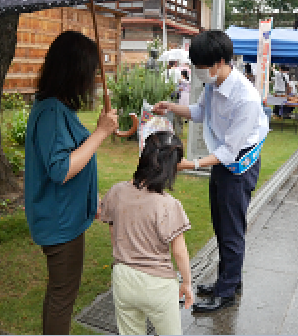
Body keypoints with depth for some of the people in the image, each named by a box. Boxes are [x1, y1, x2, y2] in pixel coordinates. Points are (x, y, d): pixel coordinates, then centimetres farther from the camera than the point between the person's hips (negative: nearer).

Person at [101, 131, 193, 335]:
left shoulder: (116, 192, -8)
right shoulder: (168, 205, -22)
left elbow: (114, 236, 5)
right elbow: (179, 252, -13)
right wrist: (187, 283, 3)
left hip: (122, 279, 4)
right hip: (157, 285, -4)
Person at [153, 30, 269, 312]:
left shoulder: (246, 98, -30)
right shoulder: (213, 83, -6)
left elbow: (229, 151, -28)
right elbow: (200, 112, 15)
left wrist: (193, 164, -34)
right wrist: (171, 107, 1)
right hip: (220, 161, 9)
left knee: (232, 231, 4)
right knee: (221, 226, 19)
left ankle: (226, 292, 21)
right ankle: (229, 280, 38)